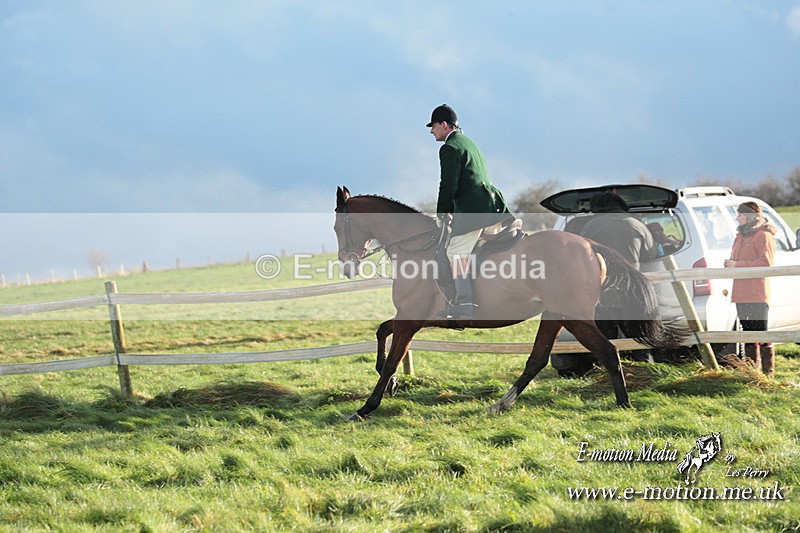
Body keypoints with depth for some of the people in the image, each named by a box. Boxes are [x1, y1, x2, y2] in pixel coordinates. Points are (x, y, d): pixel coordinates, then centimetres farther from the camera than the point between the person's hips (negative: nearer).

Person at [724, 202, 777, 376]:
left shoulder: (763, 236, -8)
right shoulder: (741, 236, 21)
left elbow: (766, 263, -18)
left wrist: (738, 265, -17)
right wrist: (730, 264, 10)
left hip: (757, 295, -9)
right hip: (741, 294, 9)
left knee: (760, 332, -9)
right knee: (748, 333, 13)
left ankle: (768, 371, -5)